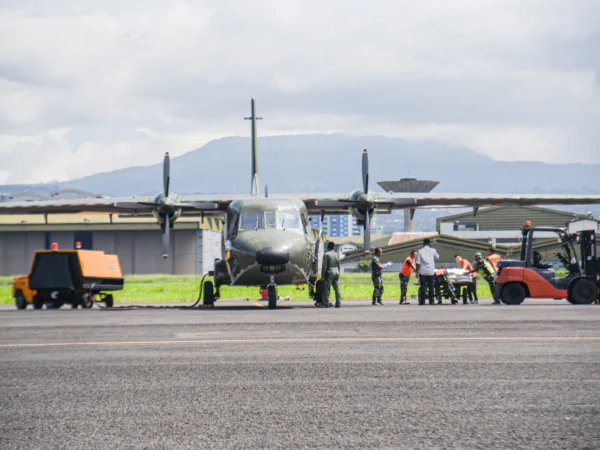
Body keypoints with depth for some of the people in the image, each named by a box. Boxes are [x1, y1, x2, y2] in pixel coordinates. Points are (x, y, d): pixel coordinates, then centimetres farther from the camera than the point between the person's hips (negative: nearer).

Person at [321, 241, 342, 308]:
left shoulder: (326, 254, -6)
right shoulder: (336, 254, 12)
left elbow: (324, 266, -10)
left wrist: (322, 275, -6)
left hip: (330, 272, -6)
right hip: (336, 272, 6)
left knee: (327, 288, -4)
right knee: (337, 288, 5)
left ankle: (326, 303, -7)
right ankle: (338, 303, 1)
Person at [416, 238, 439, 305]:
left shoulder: (420, 251, -2)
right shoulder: (432, 250, 1)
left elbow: (418, 262, -5)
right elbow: (437, 257, 20)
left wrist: (417, 271, 1)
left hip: (422, 271, -1)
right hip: (430, 271, 1)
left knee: (422, 287, 0)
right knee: (431, 287, 7)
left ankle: (422, 301, -4)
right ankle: (431, 301, 4)